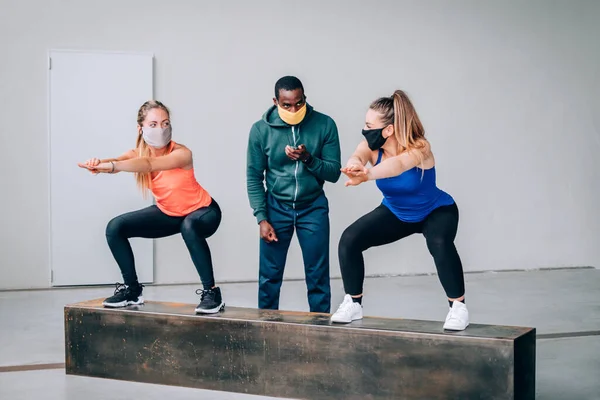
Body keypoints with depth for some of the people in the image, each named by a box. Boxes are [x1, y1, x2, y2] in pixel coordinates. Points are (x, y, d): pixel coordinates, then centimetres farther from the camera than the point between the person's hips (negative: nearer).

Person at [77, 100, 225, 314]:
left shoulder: (182, 153, -30)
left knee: (189, 227, -41)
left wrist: (112, 166, -62)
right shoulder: (138, 153, -14)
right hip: (168, 213, 6)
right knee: (115, 228, -4)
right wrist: (100, 163, -60)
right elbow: (119, 161, -37)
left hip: (203, 212, -6)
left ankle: (211, 292, -26)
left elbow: (149, 164, -48)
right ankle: (132, 289, 12)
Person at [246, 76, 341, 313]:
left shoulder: (324, 125, -10)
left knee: (318, 275, 5)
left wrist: (308, 159, -25)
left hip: (313, 207, 0)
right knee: (269, 275, 6)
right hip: (276, 207, 0)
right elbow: (254, 177, -3)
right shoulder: (260, 130, -10)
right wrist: (262, 218, -9)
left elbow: (334, 173, -7)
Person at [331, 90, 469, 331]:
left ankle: (458, 307, -17)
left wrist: (368, 176, -78)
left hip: (436, 211, -4)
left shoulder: (419, 148, -35)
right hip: (395, 213, 5)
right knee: (349, 240, -12)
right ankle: (353, 304, 7)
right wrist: (355, 165, -73)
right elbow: (358, 156, -47)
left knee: (439, 243, -36)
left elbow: (398, 164, -57)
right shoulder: (372, 147, -23)